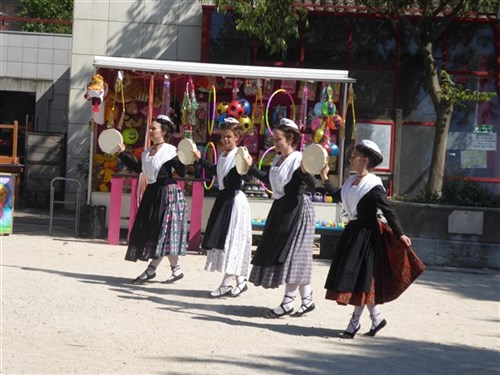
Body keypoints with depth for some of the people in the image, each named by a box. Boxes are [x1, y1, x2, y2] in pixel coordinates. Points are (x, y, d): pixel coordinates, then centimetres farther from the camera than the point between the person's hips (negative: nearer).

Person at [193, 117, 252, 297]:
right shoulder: (222, 156, 12)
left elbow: (247, 177, -24)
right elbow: (216, 170, 31)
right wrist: (200, 159, 34)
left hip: (235, 200, -9)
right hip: (223, 198, 9)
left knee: (231, 240, -6)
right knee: (220, 240, 10)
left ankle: (226, 283, -2)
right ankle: (240, 280, 17)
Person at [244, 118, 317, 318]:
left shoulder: (299, 159, -13)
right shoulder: (277, 160, 12)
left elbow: (313, 185, -20)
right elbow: (269, 180, 26)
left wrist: (305, 172, -39)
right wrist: (251, 167, 27)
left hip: (296, 210, -9)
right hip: (280, 209, 9)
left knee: (292, 253, -5)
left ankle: (287, 302, -1)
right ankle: (307, 299, 19)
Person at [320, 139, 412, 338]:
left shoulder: (373, 186, -15)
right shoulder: (351, 181, 9)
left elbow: (388, 210, -16)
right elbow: (337, 196, 24)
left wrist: (400, 234, -20)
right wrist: (325, 179, 18)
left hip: (365, 234, -9)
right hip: (352, 231, 9)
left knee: (360, 277, -4)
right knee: (360, 279, 10)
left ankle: (355, 322, 4)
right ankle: (376, 317, 20)